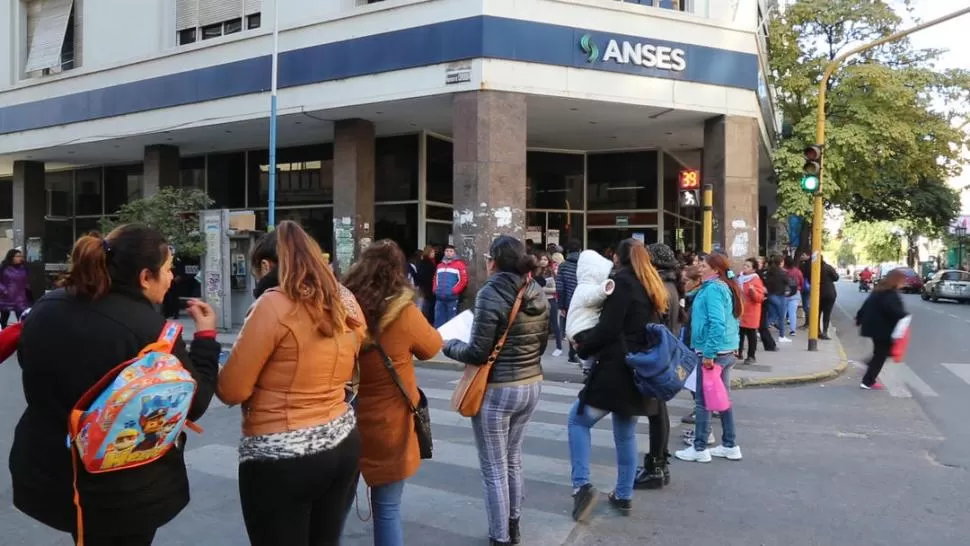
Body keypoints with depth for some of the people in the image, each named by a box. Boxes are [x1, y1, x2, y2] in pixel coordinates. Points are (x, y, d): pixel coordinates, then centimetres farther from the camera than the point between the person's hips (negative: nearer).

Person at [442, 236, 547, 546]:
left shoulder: (491, 294, -18)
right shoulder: (537, 293, 2)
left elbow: (477, 353, -17)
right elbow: (541, 344, 11)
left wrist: (449, 345, 1)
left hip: (497, 391, -7)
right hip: (531, 386, 7)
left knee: (494, 470, 7)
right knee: (513, 461, 22)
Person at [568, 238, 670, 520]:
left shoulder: (621, 281, -10)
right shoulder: (651, 286, 16)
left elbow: (608, 328, -18)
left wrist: (583, 348, -4)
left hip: (618, 369, -8)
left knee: (578, 420, 5)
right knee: (626, 433, 17)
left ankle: (581, 485, -6)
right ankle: (624, 496, 23)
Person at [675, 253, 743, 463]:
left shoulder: (712, 289, -16)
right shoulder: (726, 287, 13)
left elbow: (717, 323, -25)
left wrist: (708, 353, -22)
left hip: (713, 353, -10)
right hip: (727, 351, 10)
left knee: (702, 400, -1)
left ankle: (700, 449, 7)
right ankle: (730, 446, 24)